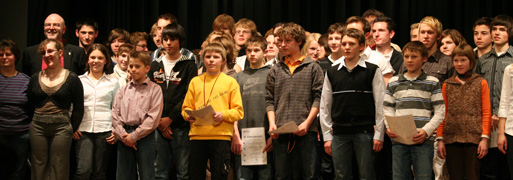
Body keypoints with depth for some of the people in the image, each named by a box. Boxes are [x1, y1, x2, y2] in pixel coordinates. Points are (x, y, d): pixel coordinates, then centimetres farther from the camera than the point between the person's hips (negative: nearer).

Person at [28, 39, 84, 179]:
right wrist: (33, 125, 10)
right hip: (37, 127, 3)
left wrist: (71, 130, 5)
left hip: (61, 127, -3)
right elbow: (29, 106, 15)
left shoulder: (72, 78, 1)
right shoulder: (35, 78, 10)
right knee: (38, 168, 3)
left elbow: (78, 109, 4)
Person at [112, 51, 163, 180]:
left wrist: (134, 136, -11)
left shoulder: (154, 89, 0)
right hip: (124, 138, 4)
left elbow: (153, 118, -8)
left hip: (145, 136, -4)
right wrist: (122, 135, -7)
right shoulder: (123, 90, 14)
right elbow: (115, 114, 8)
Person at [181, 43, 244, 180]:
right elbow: (186, 107, 13)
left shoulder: (230, 82, 6)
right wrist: (189, 115, -9)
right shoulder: (195, 81, 13)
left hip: (221, 136, -2)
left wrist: (223, 115, -17)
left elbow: (239, 111, 1)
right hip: (197, 135, 2)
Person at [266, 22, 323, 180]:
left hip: (306, 131, -3)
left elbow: (318, 98, 0)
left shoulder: (312, 67, 6)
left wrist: (307, 122, -11)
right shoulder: (275, 70, 14)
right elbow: (269, 100, 12)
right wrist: (272, 123, -3)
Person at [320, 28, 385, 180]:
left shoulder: (372, 71, 2)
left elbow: (380, 105, 1)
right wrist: (327, 136, 7)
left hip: (364, 132, -2)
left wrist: (379, 134, -4)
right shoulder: (332, 73, 10)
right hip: (339, 133, 3)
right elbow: (325, 107, 12)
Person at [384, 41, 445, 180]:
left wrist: (426, 131, -12)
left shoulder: (432, 83, 6)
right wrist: (389, 127, -5)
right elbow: (388, 109, 14)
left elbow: (440, 112, 2)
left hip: (423, 141, -2)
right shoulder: (394, 83, 14)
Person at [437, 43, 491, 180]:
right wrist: (440, 139, 3)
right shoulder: (447, 85, 13)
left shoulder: (481, 83, 7)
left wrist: (485, 138, -6)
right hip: (451, 138, 2)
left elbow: (486, 113, 3)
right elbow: (442, 114, 12)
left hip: (473, 138, -2)